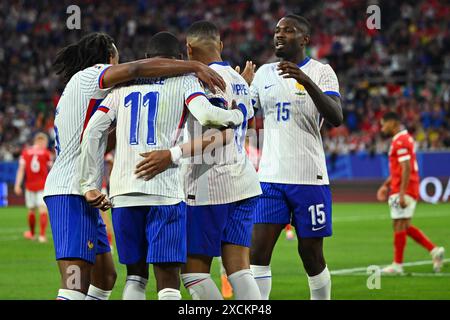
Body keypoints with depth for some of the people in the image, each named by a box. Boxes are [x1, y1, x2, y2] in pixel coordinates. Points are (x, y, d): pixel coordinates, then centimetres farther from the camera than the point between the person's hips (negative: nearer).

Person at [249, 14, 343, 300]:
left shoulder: (320, 72, -3)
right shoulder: (264, 73, 11)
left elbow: (336, 118, -18)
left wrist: (306, 81, -31)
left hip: (309, 178, -4)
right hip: (270, 178, 4)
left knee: (311, 254, 5)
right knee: (259, 252, -7)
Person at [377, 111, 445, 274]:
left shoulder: (400, 141, -15)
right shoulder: (404, 138, 17)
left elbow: (406, 169, -22)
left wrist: (402, 194, -25)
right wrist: (386, 185, 24)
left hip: (403, 191, -10)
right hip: (400, 190, 10)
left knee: (399, 226, -4)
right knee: (404, 227, 13)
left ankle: (397, 265, 1)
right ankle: (434, 250, 9)